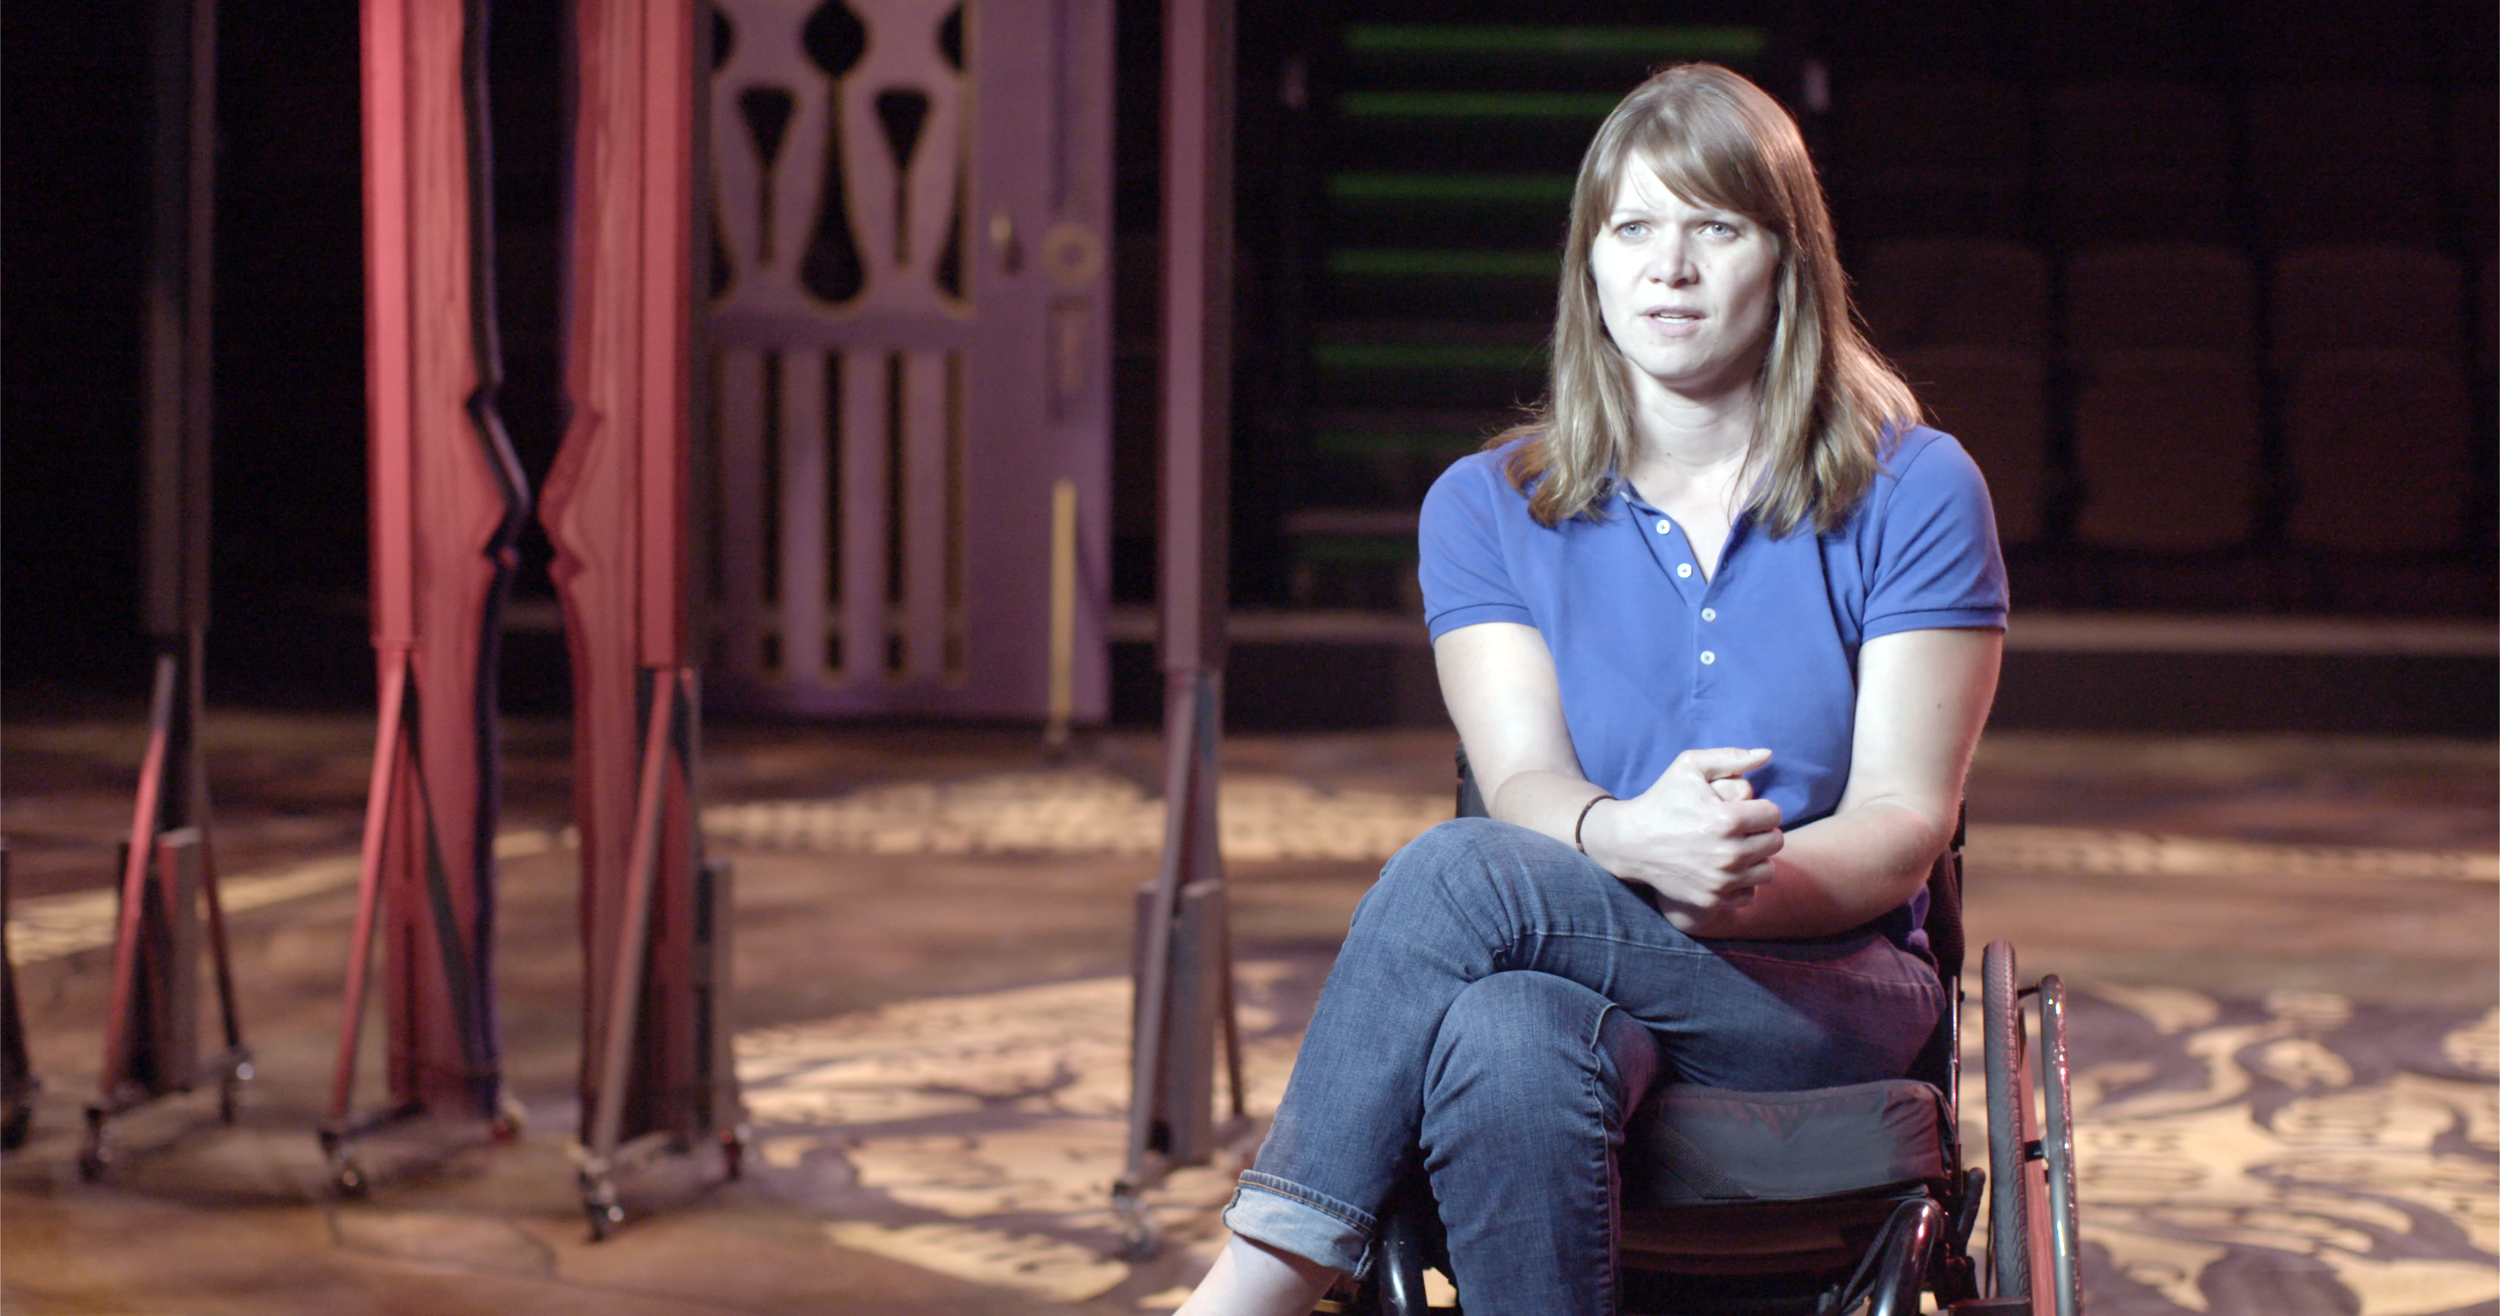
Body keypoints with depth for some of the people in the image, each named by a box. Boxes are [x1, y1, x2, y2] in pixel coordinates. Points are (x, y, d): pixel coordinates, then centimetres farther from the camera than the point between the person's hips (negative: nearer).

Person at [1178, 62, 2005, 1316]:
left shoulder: (1915, 493, 4)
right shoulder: (1489, 507, 10)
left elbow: (1905, 817, -3)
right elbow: (1525, 781, -4)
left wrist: (1749, 880, -26)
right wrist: (1622, 840, -29)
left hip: (1822, 991, -2)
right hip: (1577, 981, 2)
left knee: (1456, 875, -30)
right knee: (1508, 1043, -38)